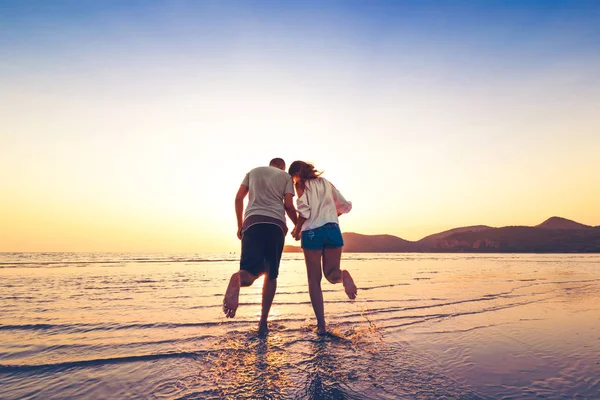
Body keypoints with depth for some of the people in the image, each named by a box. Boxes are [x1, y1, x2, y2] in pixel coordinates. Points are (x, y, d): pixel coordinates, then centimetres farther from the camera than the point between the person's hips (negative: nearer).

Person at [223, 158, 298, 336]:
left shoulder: (253, 171, 24)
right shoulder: (286, 176, 17)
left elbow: (238, 198, 14)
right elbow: (288, 205, 7)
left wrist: (240, 225, 20)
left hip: (253, 222, 1)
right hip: (276, 224, -1)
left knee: (251, 271, -5)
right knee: (271, 275, 11)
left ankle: (237, 280, -43)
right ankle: (263, 323, 9)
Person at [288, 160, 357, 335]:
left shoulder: (301, 185, 4)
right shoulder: (326, 183, 18)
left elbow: (304, 210, -11)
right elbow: (345, 206, 19)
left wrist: (297, 229, 3)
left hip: (311, 232, -3)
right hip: (332, 229, 4)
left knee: (314, 280, 6)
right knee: (331, 273, 14)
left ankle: (321, 325, 1)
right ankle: (343, 275, -23)